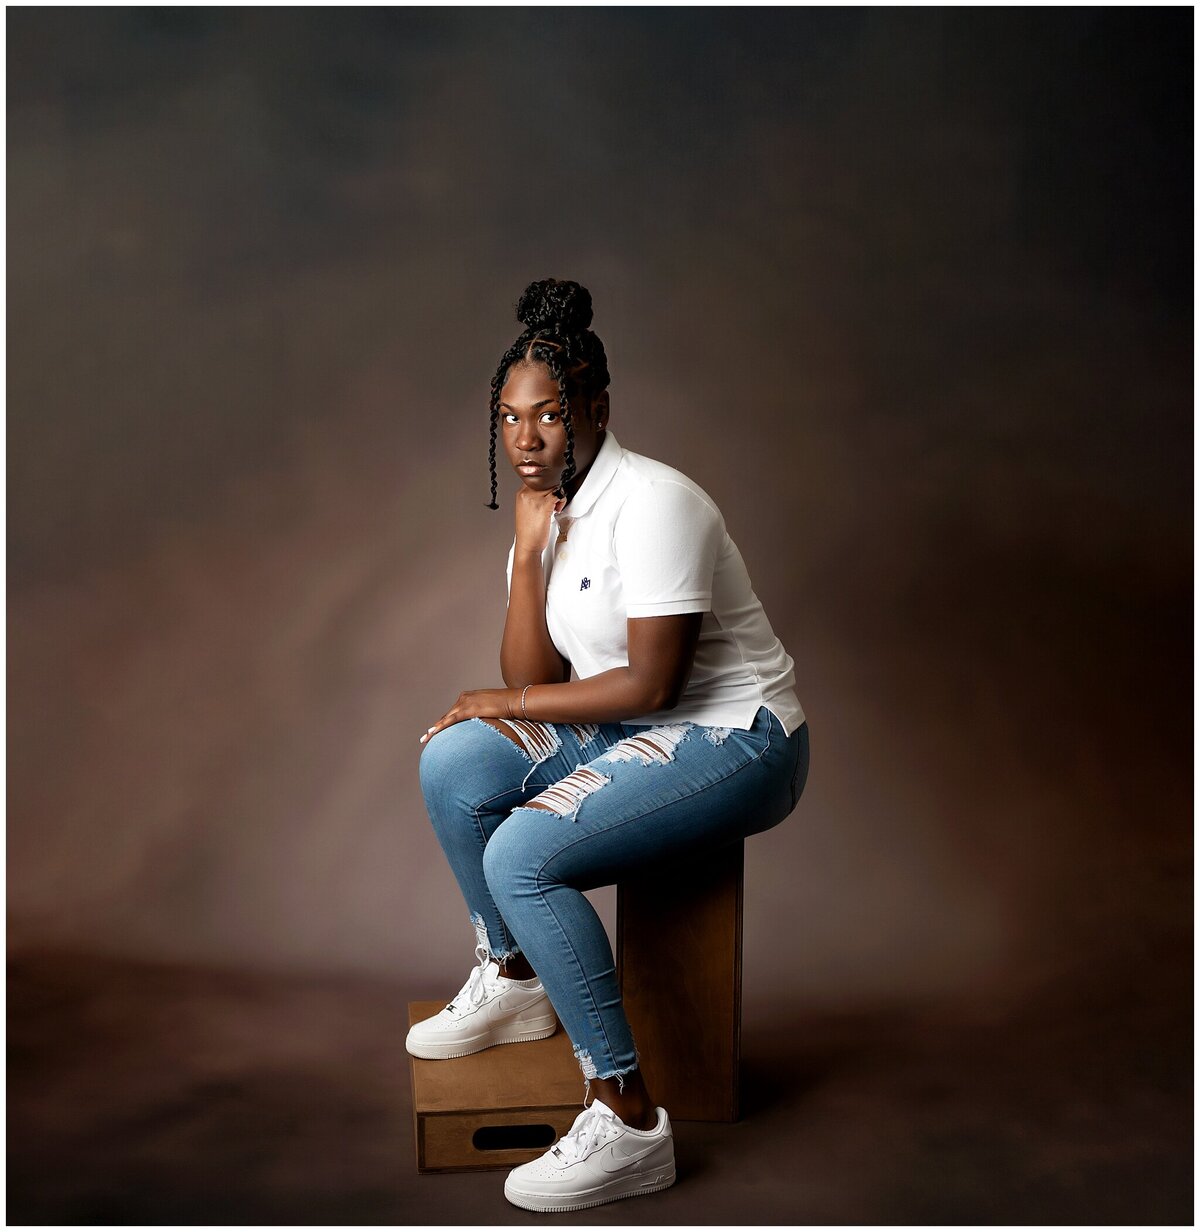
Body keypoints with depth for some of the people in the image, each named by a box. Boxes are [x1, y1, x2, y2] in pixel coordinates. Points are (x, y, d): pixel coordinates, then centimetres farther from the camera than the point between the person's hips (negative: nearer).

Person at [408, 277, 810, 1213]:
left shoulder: (653, 502, -21)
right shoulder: (549, 511, 6)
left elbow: (653, 685, -23)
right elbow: (532, 678, -1)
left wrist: (512, 702, -11)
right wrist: (530, 549, -13)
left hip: (735, 741, -8)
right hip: (632, 730, 9)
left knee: (524, 855, -24)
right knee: (453, 763, -4)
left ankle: (629, 1122, -15)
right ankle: (515, 984, 16)